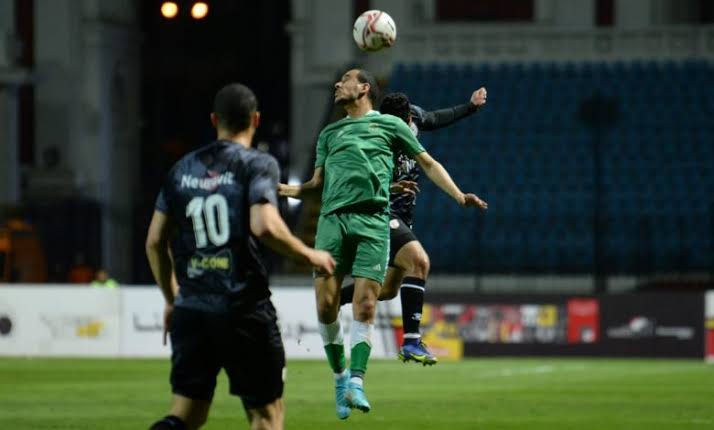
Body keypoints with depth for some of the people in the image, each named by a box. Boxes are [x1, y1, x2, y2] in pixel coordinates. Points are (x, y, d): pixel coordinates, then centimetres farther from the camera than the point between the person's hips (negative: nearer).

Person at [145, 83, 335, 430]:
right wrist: (310, 256, -4)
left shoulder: (182, 169, 11)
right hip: (244, 310, -4)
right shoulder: (257, 164, -5)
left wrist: (171, 300, 24)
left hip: (190, 310, 4)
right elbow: (265, 227, -20)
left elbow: (155, 241, 12)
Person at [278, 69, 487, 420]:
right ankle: (339, 375, 11)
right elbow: (317, 183, 24)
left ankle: (356, 383, -16)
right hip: (332, 219, 3)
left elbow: (428, 163, 20)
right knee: (326, 305, -6)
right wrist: (289, 190, 3)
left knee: (365, 305, -13)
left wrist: (458, 195, 8)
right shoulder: (329, 133, 26)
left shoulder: (389, 124, 17)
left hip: (372, 220, -3)